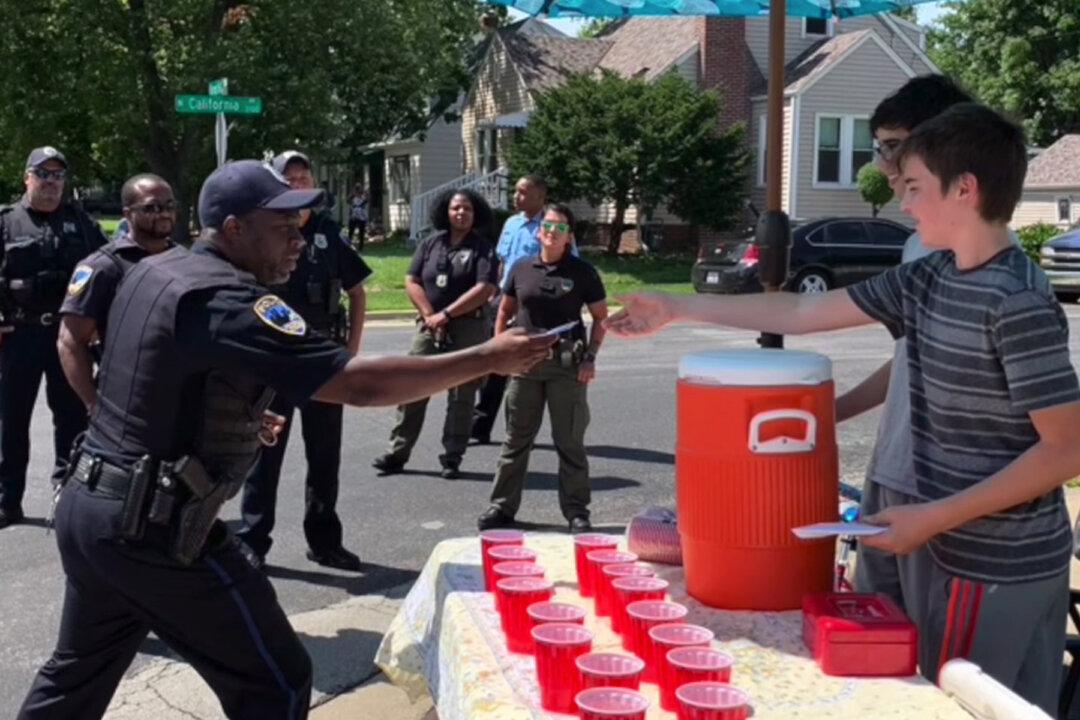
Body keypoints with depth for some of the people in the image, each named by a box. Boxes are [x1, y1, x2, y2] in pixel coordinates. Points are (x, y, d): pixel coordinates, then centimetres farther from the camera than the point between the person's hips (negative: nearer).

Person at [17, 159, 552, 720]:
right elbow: (361, 385, -27)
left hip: (87, 506, 10)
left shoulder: (153, 270, 8)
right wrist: (490, 358, -23)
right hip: (154, 527, -10)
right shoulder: (224, 299, -21)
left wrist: (243, 413, 24)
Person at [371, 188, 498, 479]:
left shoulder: (482, 248, -2)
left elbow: (484, 289, -14)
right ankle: (397, 452, 5)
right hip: (429, 326, 3)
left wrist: (446, 314, -17)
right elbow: (411, 281, 4)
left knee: (461, 396, 2)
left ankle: (452, 458, 9)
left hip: (467, 328, -3)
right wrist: (429, 315, -10)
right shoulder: (430, 244, 8)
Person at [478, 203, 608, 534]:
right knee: (516, 438, 10)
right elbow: (505, 311, 16)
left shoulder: (582, 272, -1)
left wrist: (590, 357, -6)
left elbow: (600, 318, 3)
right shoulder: (522, 269, 6)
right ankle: (503, 506, 20)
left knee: (569, 441, 3)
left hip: (567, 363, -2)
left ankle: (576, 511, 13)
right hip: (525, 361, 2)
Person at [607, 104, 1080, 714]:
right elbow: (803, 312, 10)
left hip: (997, 567, -8)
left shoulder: (1018, 301, -20)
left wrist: (935, 517, -21)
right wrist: (678, 310, 12)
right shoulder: (930, 280, 5)